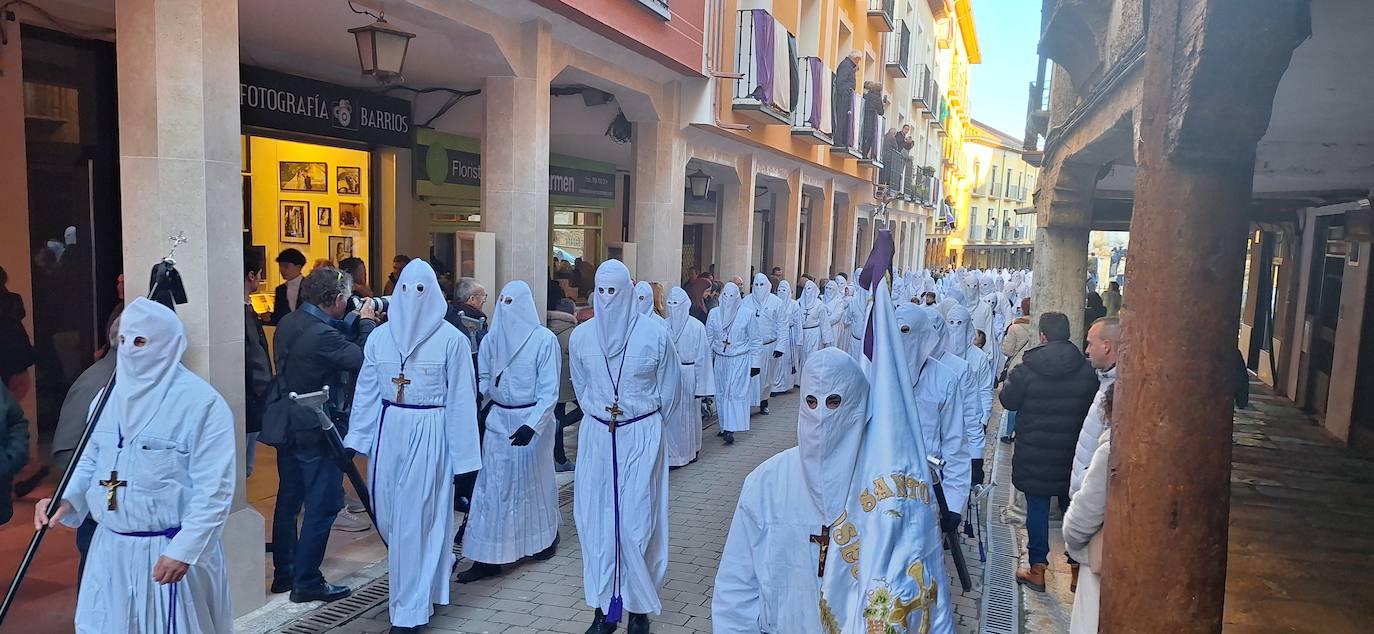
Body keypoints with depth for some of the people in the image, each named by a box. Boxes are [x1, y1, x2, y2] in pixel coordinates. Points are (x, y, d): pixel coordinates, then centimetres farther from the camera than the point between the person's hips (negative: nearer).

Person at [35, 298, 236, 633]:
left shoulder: (202, 403, -16)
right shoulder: (110, 396, 5)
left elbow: (215, 489, -19)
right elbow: (92, 459, 17)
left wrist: (184, 551, -22)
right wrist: (68, 500, -1)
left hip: (171, 550, -6)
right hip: (110, 548, 6)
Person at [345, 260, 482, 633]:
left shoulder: (451, 340, -7)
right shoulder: (380, 336, 5)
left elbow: (460, 400, -6)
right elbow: (367, 391, 8)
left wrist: (463, 456, -7)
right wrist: (355, 440, 4)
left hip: (429, 434, -4)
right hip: (388, 431, 5)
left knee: (416, 519, 0)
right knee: (387, 513, 13)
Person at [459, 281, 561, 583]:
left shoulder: (544, 339, -12)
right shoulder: (492, 339, 3)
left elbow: (549, 390, -15)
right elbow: (483, 379, 7)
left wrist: (531, 425, -25)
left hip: (533, 419, -4)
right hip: (498, 419, 4)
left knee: (535, 480, 12)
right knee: (492, 485, 2)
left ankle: (546, 538, 36)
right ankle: (488, 557, 6)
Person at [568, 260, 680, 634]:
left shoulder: (654, 334, -8)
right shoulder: (581, 335, 0)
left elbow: (668, 392, 5)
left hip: (641, 438, -3)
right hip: (595, 437, 3)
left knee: (637, 522, -1)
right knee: (596, 520, 5)